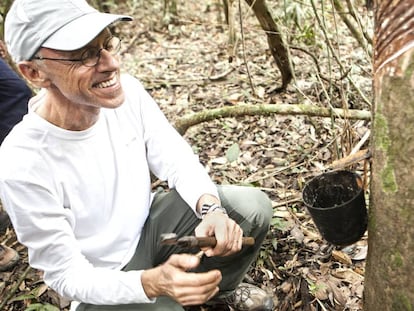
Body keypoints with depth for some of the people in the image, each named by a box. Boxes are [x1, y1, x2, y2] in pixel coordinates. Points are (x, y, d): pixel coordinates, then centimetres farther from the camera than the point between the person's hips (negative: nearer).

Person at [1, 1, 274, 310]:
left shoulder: (126, 90, -16)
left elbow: (177, 161, -7)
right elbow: (67, 275, -23)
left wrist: (211, 208, -29)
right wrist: (153, 282, -40)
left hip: (148, 224, 5)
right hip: (101, 279, -4)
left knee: (254, 207, -12)